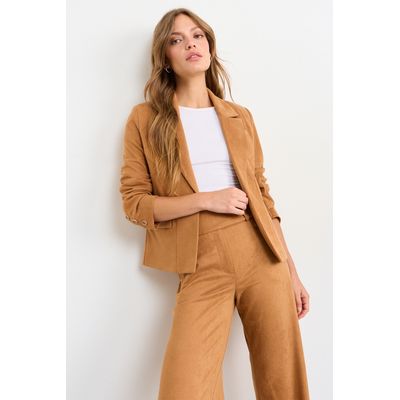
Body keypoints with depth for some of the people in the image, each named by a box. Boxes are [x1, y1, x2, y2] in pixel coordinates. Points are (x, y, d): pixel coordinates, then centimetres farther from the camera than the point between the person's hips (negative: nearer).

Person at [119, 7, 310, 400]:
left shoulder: (240, 116, 14)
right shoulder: (145, 118, 5)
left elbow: (262, 195, 14)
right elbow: (134, 202, 0)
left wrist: (291, 271, 11)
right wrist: (207, 199, -12)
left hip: (261, 254, 3)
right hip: (202, 265, -3)